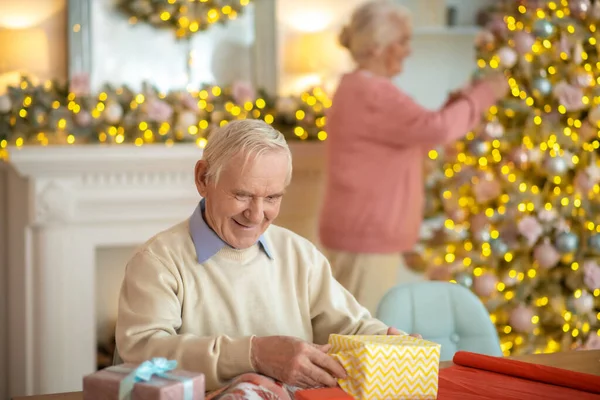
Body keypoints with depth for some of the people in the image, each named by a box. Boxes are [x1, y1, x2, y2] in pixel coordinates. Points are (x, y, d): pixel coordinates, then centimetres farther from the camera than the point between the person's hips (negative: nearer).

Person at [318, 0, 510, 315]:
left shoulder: (361, 89, 16)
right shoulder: (370, 92, -18)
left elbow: (414, 139, 19)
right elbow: (434, 128, -26)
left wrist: (460, 102, 7)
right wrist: (481, 96, -12)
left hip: (366, 236, 11)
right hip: (364, 240, -11)